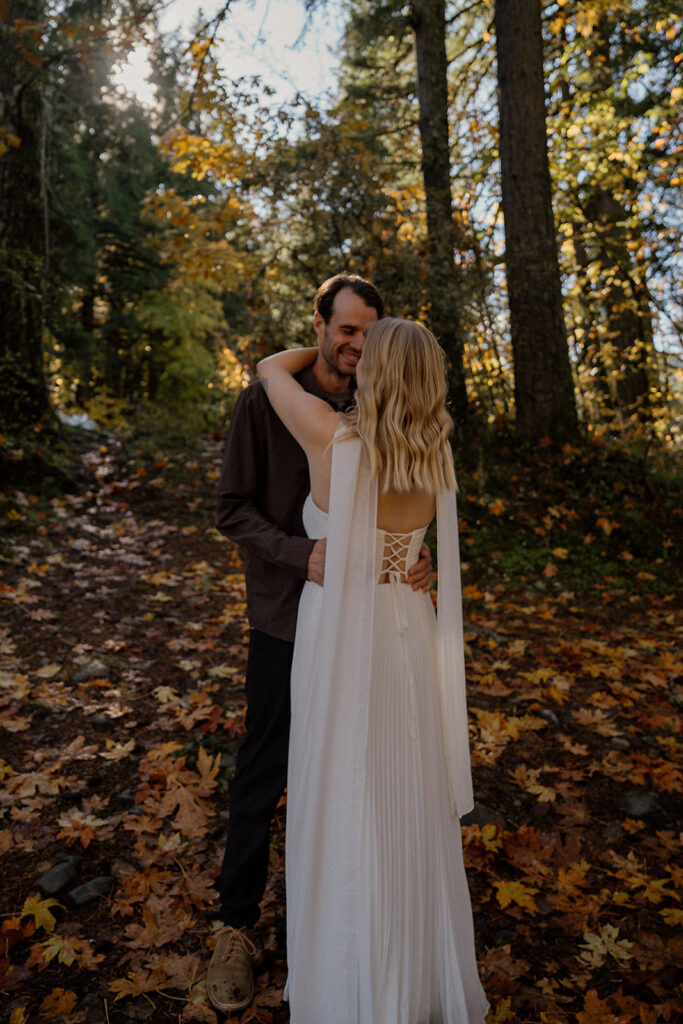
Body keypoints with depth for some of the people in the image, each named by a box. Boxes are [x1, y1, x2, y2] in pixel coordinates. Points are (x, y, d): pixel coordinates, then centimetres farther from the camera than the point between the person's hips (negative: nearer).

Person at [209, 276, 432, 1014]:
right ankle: (238, 920, 29)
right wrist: (303, 556, -25)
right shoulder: (267, 400, -10)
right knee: (264, 768, 8)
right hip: (287, 615, -3)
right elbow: (232, 509, -10)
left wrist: (417, 559, -15)